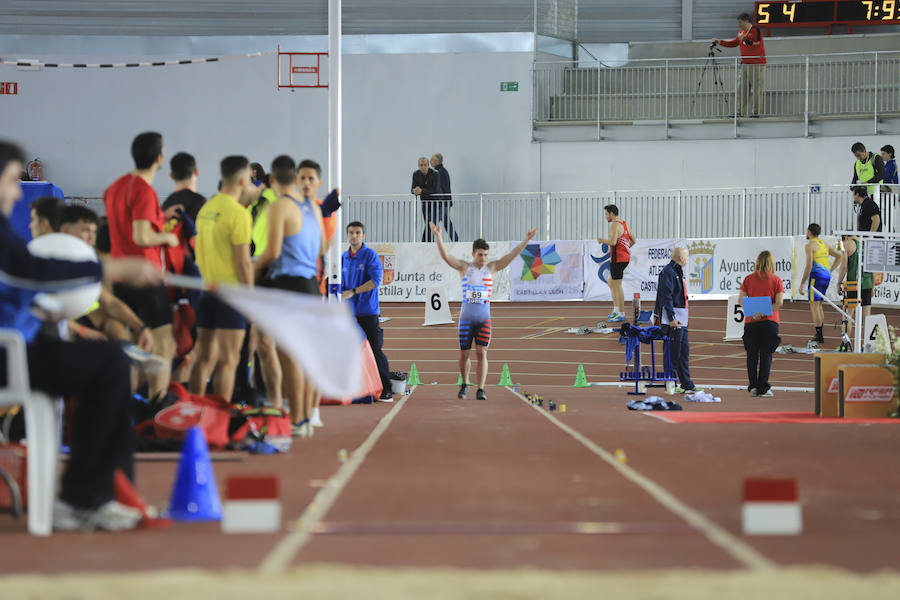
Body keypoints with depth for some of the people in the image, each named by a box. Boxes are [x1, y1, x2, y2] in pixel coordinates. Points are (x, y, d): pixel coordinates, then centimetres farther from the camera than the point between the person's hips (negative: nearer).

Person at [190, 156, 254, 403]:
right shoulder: (238, 213, -12)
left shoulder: (205, 208, 11)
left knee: (205, 357, 11)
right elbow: (243, 262, -14)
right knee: (228, 360, -4)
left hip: (205, 290, 7)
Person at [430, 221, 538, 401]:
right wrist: (437, 236, -23)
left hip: (484, 318, 0)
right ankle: (465, 385, 28)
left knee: (481, 353, -9)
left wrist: (526, 240, -8)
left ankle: (480, 390, -9)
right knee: (463, 355, 5)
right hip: (466, 318, 0)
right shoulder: (464, 267, 3)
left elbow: (511, 256, 2)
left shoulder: (491, 268, 7)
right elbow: (445, 256, -9)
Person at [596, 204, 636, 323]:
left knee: (617, 286, -5)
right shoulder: (624, 224, 15)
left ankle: (621, 314, -4)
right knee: (611, 282, 19)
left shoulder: (615, 225, -13)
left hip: (618, 259, -10)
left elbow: (613, 242, -24)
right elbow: (634, 241, 18)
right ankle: (616, 310, 20)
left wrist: (602, 240, -7)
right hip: (625, 257, 10)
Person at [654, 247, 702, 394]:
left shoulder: (677, 272, 19)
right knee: (673, 353, -5)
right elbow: (666, 296, -19)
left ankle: (687, 385, 14)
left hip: (681, 321, 10)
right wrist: (672, 318, -24)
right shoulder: (668, 272, -12)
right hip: (672, 321, -10)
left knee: (684, 352, 11)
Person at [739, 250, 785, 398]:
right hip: (770, 321, -1)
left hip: (751, 322, 1)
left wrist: (752, 313, -12)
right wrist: (764, 312, -14)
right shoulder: (776, 280, 0)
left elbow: (741, 299, -4)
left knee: (752, 355, 8)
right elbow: (779, 302, -10)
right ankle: (763, 388, -1)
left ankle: (753, 386, 6)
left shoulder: (748, 279, 4)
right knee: (766, 355, 2)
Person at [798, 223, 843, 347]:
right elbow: (840, 256, 19)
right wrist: (830, 270, 17)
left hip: (817, 276, -8)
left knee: (814, 305, -7)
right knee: (819, 304, 17)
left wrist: (802, 283, -11)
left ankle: (819, 335, -13)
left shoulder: (810, 245, -7)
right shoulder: (824, 244, 16)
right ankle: (820, 334, 18)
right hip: (827, 276, 8)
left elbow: (809, 266, -15)